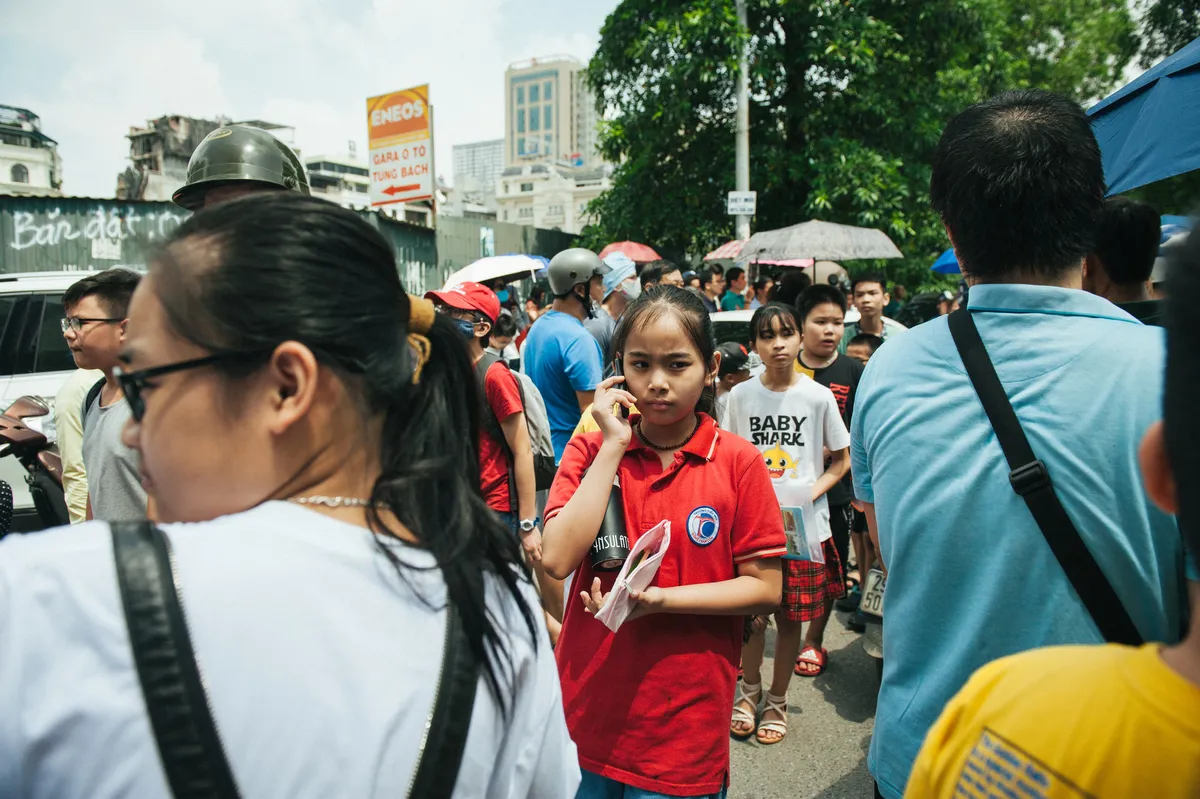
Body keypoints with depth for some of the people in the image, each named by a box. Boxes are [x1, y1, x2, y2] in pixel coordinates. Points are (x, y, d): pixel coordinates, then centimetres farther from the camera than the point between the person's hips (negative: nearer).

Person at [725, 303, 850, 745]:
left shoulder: (818, 396, -5)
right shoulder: (741, 396, -1)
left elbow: (842, 459, 2)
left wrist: (809, 495, -13)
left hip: (802, 525, -1)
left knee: (790, 617, 10)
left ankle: (777, 701, 30)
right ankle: (750, 689, 34)